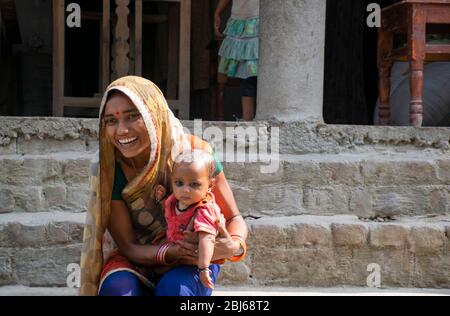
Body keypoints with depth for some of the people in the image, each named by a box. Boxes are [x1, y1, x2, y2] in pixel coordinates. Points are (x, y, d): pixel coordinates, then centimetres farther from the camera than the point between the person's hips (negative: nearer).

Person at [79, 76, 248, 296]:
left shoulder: (194, 152, -18)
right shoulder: (108, 170, -16)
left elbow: (233, 218, -8)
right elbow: (128, 246, -12)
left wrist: (235, 246, -32)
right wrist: (171, 252, -31)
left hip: (192, 261, -1)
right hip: (137, 262, 1)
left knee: (173, 288, -33)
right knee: (117, 285, -31)